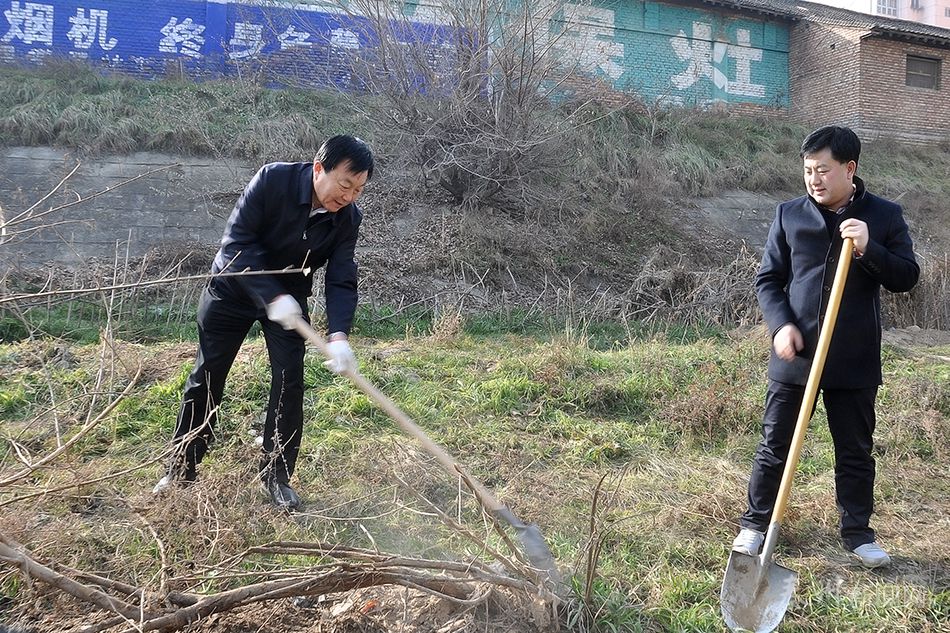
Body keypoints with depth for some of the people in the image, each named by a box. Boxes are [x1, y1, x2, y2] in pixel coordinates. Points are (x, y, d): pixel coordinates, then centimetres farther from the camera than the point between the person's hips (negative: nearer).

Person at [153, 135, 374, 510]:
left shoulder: (347, 218, -18)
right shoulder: (273, 180, -28)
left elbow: (341, 281, -18)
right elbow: (237, 243, -28)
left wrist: (338, 335, -35)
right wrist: (271, 297, -38)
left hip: (290, 296, 2)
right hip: (233, 287, -2)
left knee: (290, 380, -7)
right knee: (206, 377, 4)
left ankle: (276, 475, 9)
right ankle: (181, 469, 19)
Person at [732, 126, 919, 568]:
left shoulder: (884, 216, 0)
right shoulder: (789, 215, 1)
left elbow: (907, 277, -2)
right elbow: (768, 279, 4)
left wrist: (868, 249, -19)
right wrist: (780, 325, -11)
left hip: (855, 361, 0)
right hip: (794, 354, 0)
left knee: (856, 451, 11)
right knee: (775, 445, 8)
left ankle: (857, 532, 26)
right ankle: (755, 523, 22)